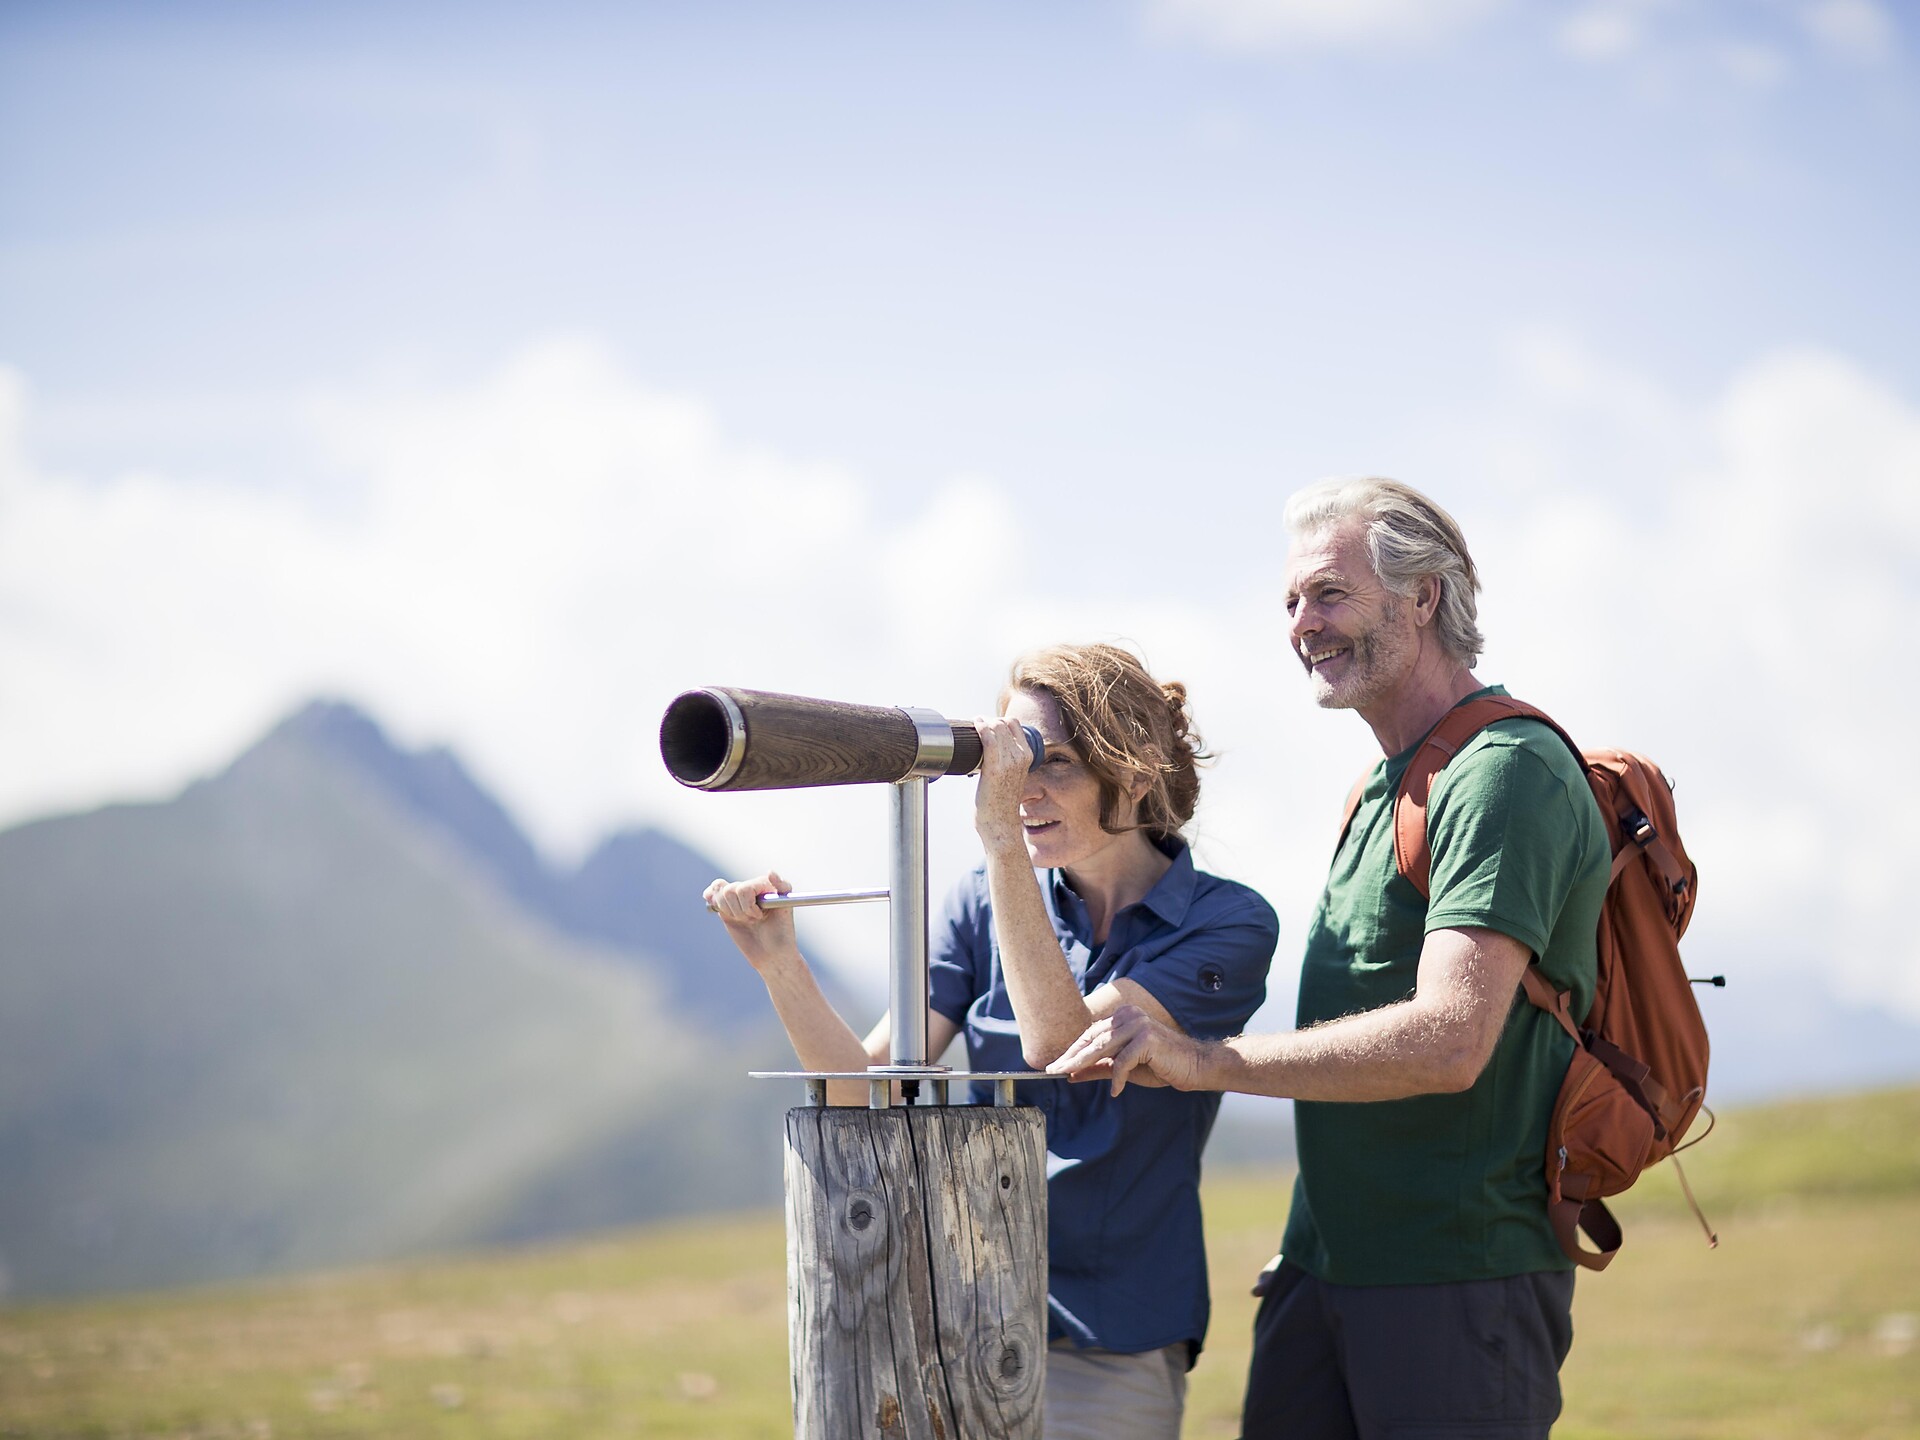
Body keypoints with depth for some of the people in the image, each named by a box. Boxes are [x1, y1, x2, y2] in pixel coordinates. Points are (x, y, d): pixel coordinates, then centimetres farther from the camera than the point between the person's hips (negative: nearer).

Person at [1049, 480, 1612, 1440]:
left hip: (1461, 1281, -8)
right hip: (1324, 1269, 9)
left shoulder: (1505, 773, -14)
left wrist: (1207, 1060, -22)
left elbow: (1448, 1043, -24)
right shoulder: (1384, 784, 18)